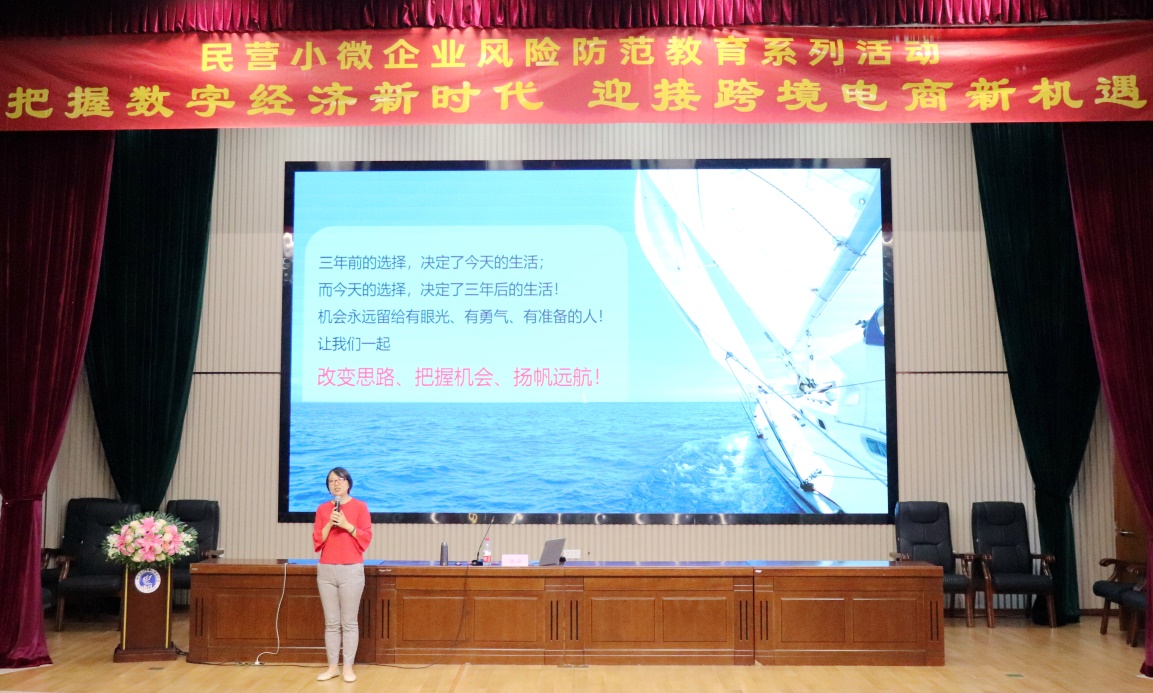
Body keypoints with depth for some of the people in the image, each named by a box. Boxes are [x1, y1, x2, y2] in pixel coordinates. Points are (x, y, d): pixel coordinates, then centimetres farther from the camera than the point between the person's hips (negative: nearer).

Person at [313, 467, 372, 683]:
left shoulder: (359, 506, 1)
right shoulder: (322, 509, 9)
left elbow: (366, 538, -3)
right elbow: (317, 542, 5)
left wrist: (347, 525, -14)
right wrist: (329, 524, -9)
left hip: (351, 570, -3)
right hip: (326, 570, 3)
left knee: (349, 622, -1)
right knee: (331, 622, 6)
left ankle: (348, 667, 6)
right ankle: (332, 667, 13)